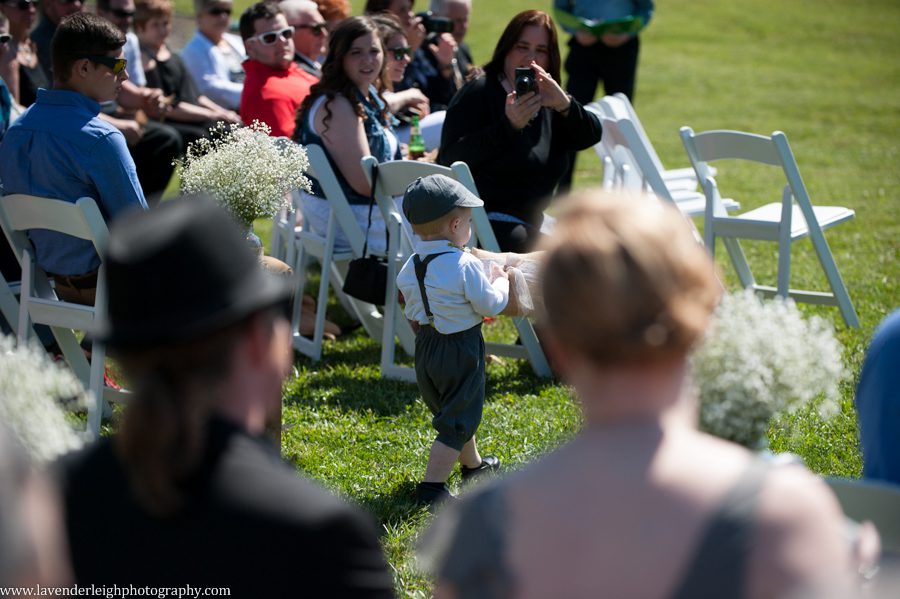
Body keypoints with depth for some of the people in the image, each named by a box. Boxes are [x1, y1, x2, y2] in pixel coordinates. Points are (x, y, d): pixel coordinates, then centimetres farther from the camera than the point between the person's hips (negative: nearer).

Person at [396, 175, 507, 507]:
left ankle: (474, 465, 45)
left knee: (449, 411, 25)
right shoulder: (465, 266, -22)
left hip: (425, 346, 8)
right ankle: (431, 487, -3)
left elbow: (411, 313, 8)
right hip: (461, 350, -8)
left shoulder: (409, 268, -2)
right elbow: (490, 305, -14)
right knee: (457, 422, 2)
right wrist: (500, 282, 4)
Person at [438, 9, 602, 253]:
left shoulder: (547, 99, 14)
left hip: (531, 223, 8)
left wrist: (563, 103, -24)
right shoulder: (480, 92, -6)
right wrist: (509, 125, -26)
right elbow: (450, 159, -18)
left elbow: (591, 135, -4)